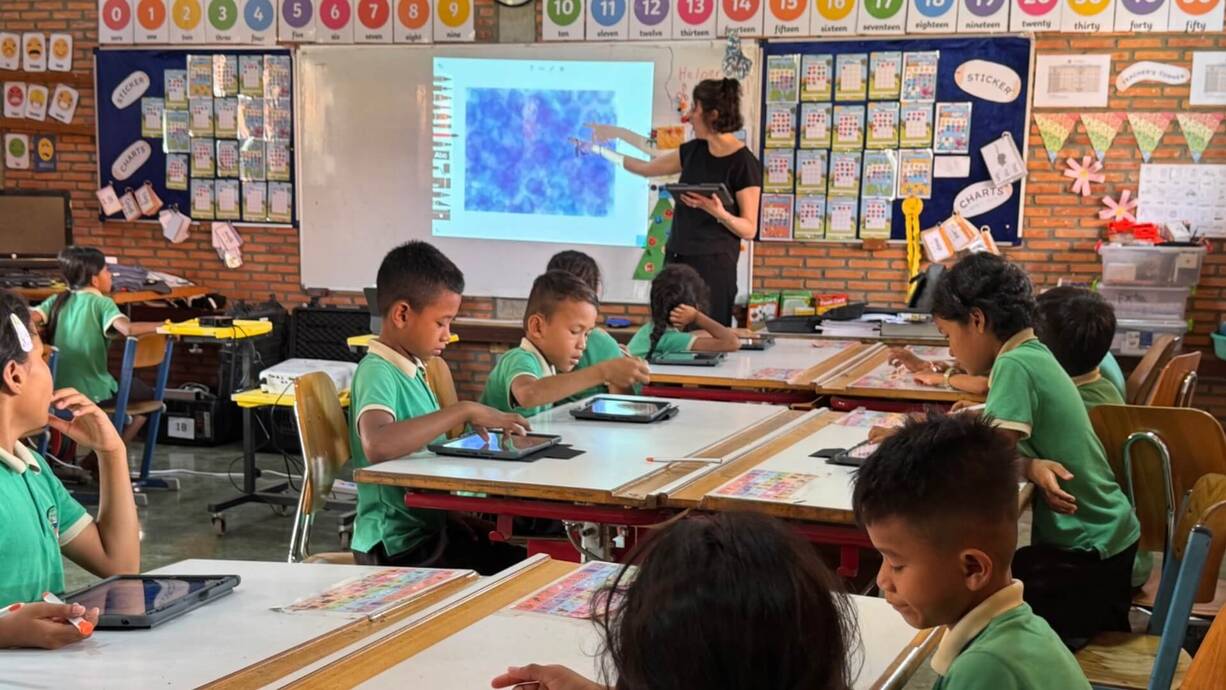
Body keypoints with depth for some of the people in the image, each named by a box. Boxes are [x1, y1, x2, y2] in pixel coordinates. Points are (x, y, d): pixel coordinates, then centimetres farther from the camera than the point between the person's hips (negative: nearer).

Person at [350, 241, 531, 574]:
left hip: (429, 527, 9)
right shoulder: (376, 372, -17)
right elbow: (377, 444, -37)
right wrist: (464, 411, -31)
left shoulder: (411, 369, 11)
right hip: (397, 548, -9)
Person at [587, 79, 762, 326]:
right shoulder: (694, 151, 8)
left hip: (713, 264, -7)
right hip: (676, 259, 7)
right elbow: (647, 168, 22)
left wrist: (718, 213, -28)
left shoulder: (745, 163, -11)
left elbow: (749, 229, -11)